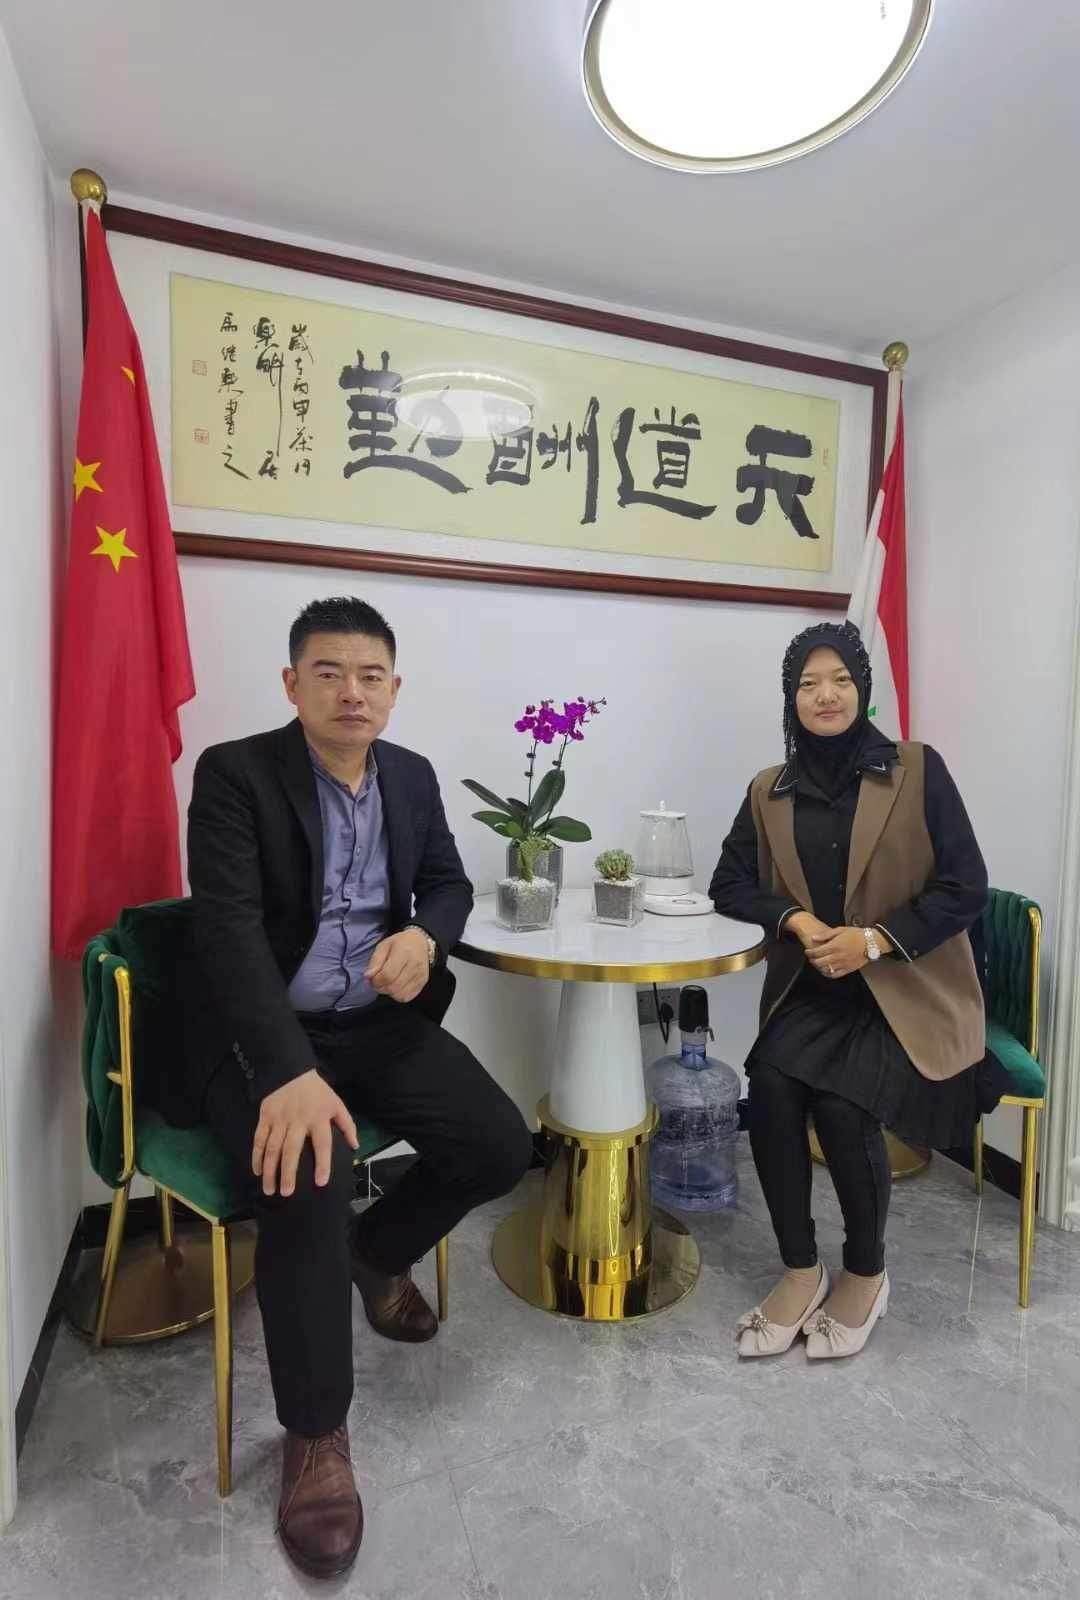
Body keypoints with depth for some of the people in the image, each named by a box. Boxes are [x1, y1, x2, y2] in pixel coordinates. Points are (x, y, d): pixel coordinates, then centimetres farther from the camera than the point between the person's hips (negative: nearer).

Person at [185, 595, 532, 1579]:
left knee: (503, 1148, -9)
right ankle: (316, 1435, 0)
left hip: (381, 1023, 5)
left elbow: (451, 883, 13)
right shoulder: (235, 773, -11)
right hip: (264, 1036, -4)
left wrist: (424, 935, -13)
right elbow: (228, 929, -21)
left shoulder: (413, 775, 7)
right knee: (309, 1180, -29)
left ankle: (376, 1250, 23)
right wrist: (289, 1071, -34)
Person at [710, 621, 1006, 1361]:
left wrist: (872, 939, -19)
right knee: (771, 1086, -24)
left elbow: (966, 889, -6)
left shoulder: (919, 769, -3)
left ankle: (867, 1274, 6)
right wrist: (796, 920, -14)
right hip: (814, 990, 3)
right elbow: (729, 884, 5)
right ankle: (801, 1271, 0)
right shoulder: (770, 791, 5)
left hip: (910, 991, -2)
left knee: (841, 1102, -24)